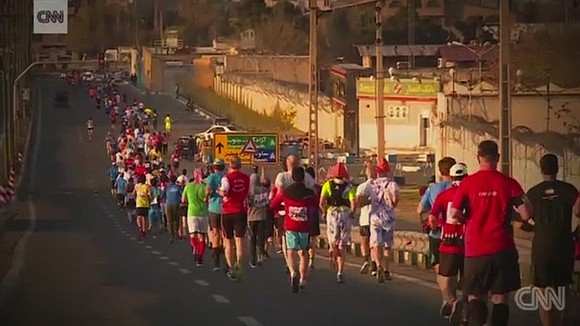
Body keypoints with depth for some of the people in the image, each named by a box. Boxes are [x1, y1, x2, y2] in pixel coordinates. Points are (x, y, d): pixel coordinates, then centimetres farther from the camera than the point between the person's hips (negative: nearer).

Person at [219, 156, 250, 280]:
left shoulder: (226, 178, -9)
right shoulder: (246, 178, 3)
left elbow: (224, 192, -25)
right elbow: (249, 194, 13)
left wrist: (220, 191, -4)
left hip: (227, 212, -1)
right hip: (241, 211, 1)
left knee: (228, 241, 12)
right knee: (239, 239, -8)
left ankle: (231, 267, 16)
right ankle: (238, 263, -31)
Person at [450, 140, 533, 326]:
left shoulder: (468, 183, -4)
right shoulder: (509, 184, -3)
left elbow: (454, 214, -9)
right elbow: (526, 214, -6)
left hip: (475, 250, 0)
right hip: (502, 250, 0)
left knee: (475, 296, 11)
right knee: (500, 298, 7)